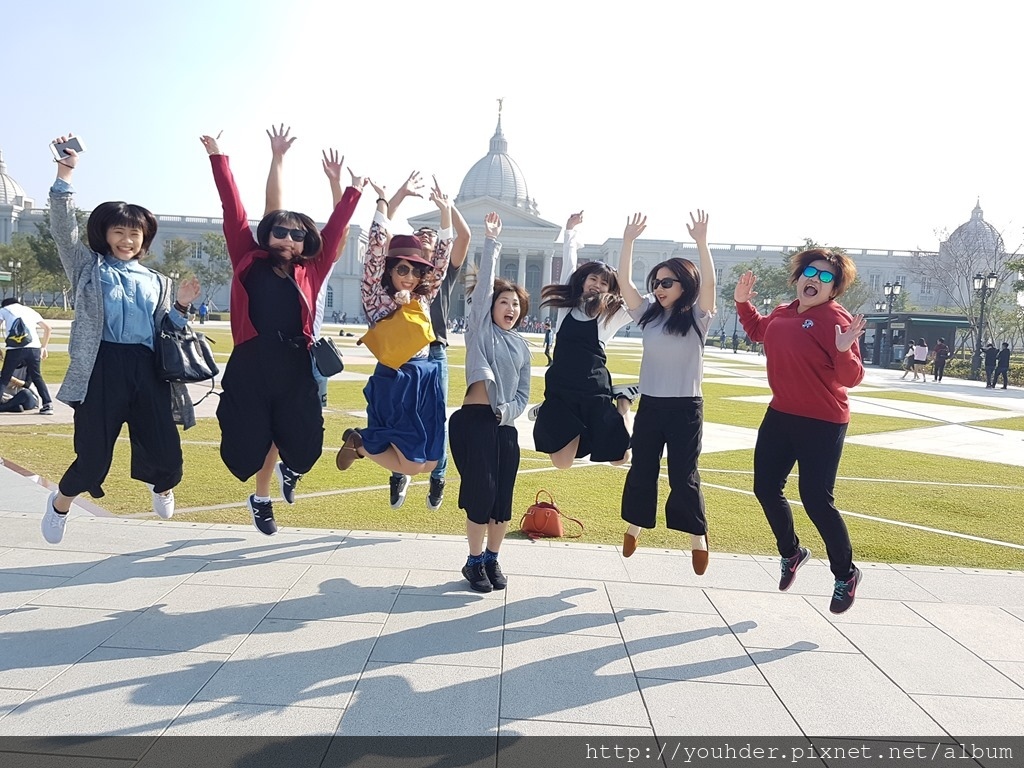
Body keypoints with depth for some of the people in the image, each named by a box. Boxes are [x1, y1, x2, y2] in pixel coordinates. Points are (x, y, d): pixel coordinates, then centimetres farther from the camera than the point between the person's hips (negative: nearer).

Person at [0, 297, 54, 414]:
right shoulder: (30, 310, 27)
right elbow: (48, 328, 27)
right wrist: (43, 347, 32)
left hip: (15, 349, -3)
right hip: (34, 347, 3)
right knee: (36, 377, 16)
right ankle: (48, 405, 10)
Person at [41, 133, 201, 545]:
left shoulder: (156, 282, 19)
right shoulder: (88, 267, 11)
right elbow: (63, 230, -4)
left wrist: (181, 307, -1)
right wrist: (65, 175, -13)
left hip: (147, 370, 3)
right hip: (102, 368, -2)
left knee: (166, 455, -1)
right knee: (93, 457, -3)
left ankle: (161, 487, 38)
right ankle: (61, 501, 33)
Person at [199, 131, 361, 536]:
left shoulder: (310, 270, 8)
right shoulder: (249, 262, 5)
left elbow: (335, 229, 12)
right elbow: (233, 209, 5)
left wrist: (353, 189, 14)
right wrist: (217, 158, 6)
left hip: (295, 366, 1)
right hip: (250, 366, -1)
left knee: (304, 445, 1)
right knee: (251, 442, 7)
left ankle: (290, 468, 38)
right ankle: (260, 498, 35)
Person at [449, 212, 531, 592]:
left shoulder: (522, 345, 17)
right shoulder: (480, 327, 4)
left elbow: (524, 393, 14)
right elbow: (484, 282, -7)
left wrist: (509, 411, -5)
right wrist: (492, 242, -10)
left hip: (506, 425, 5)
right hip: (475, 418, -5)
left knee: (503, 499, 5)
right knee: (481, 493, -6)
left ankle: (492, 560, 22)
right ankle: (474, 562, 12)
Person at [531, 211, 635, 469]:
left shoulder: (613, 313, 5)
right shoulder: (568, 303, 11)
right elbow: (569, 262, 17)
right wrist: (570, 230, 21)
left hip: (595, 390, -1)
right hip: (560, 388, 1)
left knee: (620, 457, -3)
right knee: (562, 462, -3)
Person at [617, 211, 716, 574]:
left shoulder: (697, 317, -5)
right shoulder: (648, 314, 5)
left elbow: (709, 283, -21)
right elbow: (624, 282, -3)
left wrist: (701, 241, -29)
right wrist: (628, 240, -11)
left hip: (685, 407, -4)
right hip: (650, 404, 4)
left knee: (683, 475, 1)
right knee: (641, 470, 11)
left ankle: (698, 538, 15)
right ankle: (633, 528, 27)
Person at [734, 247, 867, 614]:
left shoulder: (836, 319, -16)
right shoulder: (782, 314, 6)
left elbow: (851, 378, -21)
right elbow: (758, 330, 29)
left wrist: (844, 350, -38)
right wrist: (742, 303, 17)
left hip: (822, 423, -7)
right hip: (781, 415, 8)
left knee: (816, 499, -6)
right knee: (766, 488, 12)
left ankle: (846, 575, 17)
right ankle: (791, 553, 36)